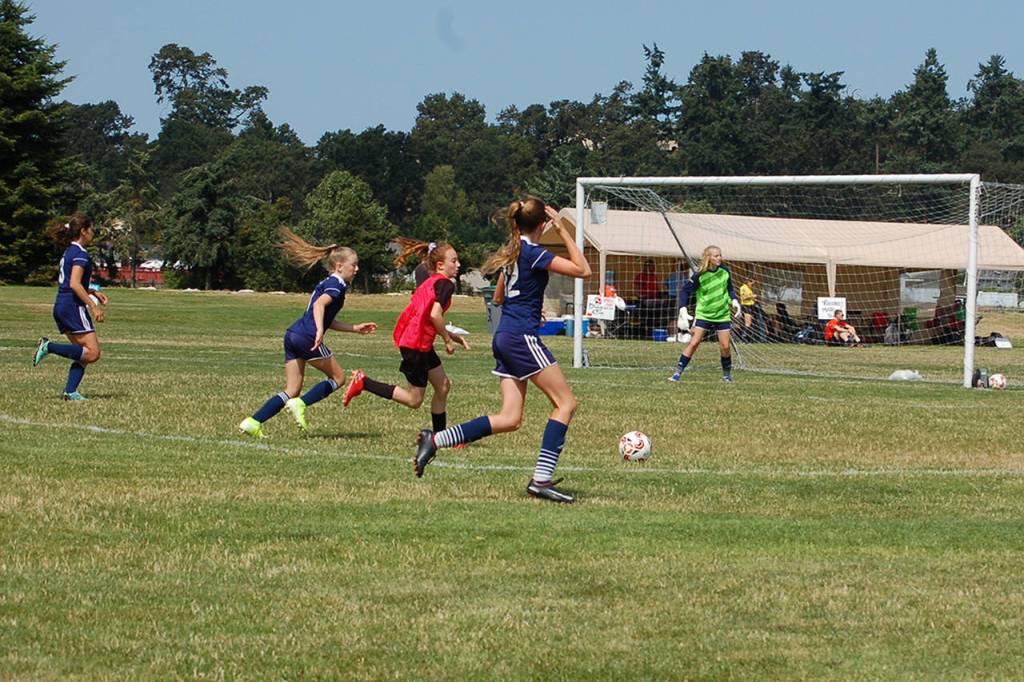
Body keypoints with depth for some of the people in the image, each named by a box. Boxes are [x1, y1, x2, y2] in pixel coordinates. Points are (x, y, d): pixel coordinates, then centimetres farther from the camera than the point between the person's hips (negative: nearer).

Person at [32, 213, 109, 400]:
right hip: (73, 307, -10)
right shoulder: (80, 254, -12)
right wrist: (93, 306, -21)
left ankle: (70, 391, -1)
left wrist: (93, 292, 22)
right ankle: (49, 347, -17)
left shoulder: (69, 252, 17)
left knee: (84, 353, 10)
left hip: (60, 307, 10)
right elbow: (74, 284, -22)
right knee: (92, 353, -11)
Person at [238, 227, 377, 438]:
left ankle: (253, 422, -5)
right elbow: (319, 305, -22)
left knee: (291, 391, 7)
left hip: (293, 334, 9)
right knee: (337, 377, 6)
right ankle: (300, 405, -8)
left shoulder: (327, 283, 26)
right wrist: (319, 331, -35)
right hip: (307, 337, -9)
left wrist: (355, 328, 32)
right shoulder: (336, 285, -4)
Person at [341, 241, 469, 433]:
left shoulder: (430, 283, 18)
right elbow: (435, 315, -25)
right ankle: (363, 382, -2)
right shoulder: (445, 284, -12)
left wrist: (451, 336, 16)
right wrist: (448, 340, -11)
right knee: (414, 400, -1)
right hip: (416, 344, -10)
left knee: (443, 385, 14)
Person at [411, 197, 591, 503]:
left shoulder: (512, 251, 15)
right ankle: (541, 478, -11)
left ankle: (435, 439, -2)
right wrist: (564, 231, -7)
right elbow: (583, 270, -13)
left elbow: (498, 297, 26)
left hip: (504, 338, 9)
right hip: (522, 337, -9)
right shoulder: (533, 253, -12)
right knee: (566, 403, -4)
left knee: (510, 419, 5)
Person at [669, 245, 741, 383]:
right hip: (703, 314, -3)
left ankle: (727, 374, 20)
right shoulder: (699, 275, -13)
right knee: (694, 343, -11)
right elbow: (687, 291, -6)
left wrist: (734, 300, -2)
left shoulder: (724, 271, -2)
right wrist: (683, 308, -17)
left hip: (722, 315, 3)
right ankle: (678, 372, -7)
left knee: (725, 346, 0)